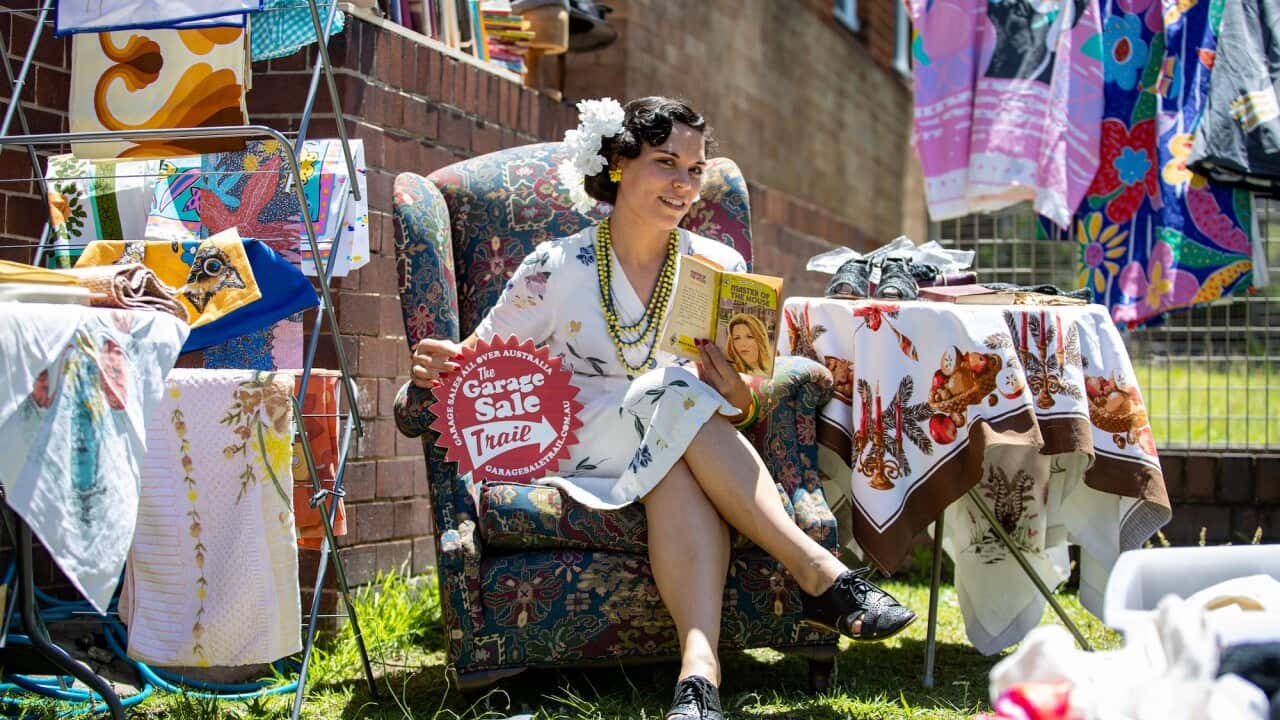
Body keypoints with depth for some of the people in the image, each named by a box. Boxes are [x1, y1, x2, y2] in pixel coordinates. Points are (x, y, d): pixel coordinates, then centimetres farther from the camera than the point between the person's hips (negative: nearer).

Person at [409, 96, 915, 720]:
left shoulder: (720, 267, 7)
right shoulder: (557, 268, 1)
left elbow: (746, 405, 8)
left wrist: (737, 397, -18)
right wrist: (444, 364, -20)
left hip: (686, 449, 2)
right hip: (581, 447, -2)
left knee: (677, 472, -37)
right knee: (679, 396, -34)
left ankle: (699, 670, -55)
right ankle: (822, 575, -41)